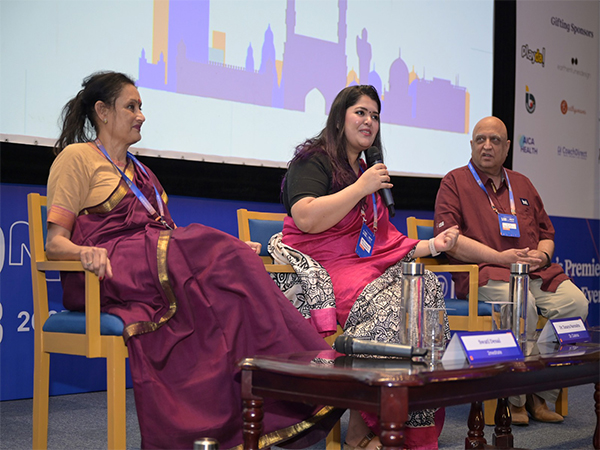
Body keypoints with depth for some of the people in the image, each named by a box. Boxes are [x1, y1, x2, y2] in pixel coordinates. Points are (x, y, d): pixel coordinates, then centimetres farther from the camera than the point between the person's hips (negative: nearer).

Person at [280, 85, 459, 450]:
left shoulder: (371, 172, 30)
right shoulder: (313, 160, 5)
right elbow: (306, 218, -14)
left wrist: (432, 245, 14)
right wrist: (361, 188, -8)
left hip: (375, 268, 7)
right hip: (325, 269, -7)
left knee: (429, 287, -25)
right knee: (391, 309, -35)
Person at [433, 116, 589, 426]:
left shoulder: (522, 184, 26)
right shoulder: (455, 182, 8)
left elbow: (547, 232, 28)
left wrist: (542, 254, 1)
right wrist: (500, 257, -13)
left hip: (534, 272, 6)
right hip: (483, 273, -5)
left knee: (575, 302, -22)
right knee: (522, 304, -36)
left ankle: (542, 395, -12)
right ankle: (515, 397, -18)